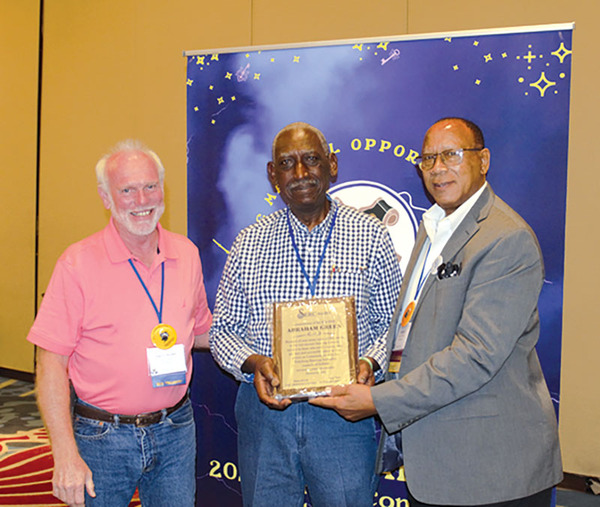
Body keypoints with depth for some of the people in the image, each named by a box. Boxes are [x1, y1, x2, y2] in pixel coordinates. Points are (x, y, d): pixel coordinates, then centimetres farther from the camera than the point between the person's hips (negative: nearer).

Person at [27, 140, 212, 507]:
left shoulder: (187, 254, 2)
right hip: (102, 438, -3)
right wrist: (66, 455, -16)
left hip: (175, 431, 4)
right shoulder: (79, 263, -11)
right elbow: (52, 363, -11)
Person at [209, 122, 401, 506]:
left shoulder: (371, 236, 1)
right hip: (264, 407, 2)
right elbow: (223, 330, 7)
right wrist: (253, 364, -12)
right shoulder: (250, 243, 5)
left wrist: (370, 363, -15)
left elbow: (391, 323, 3)